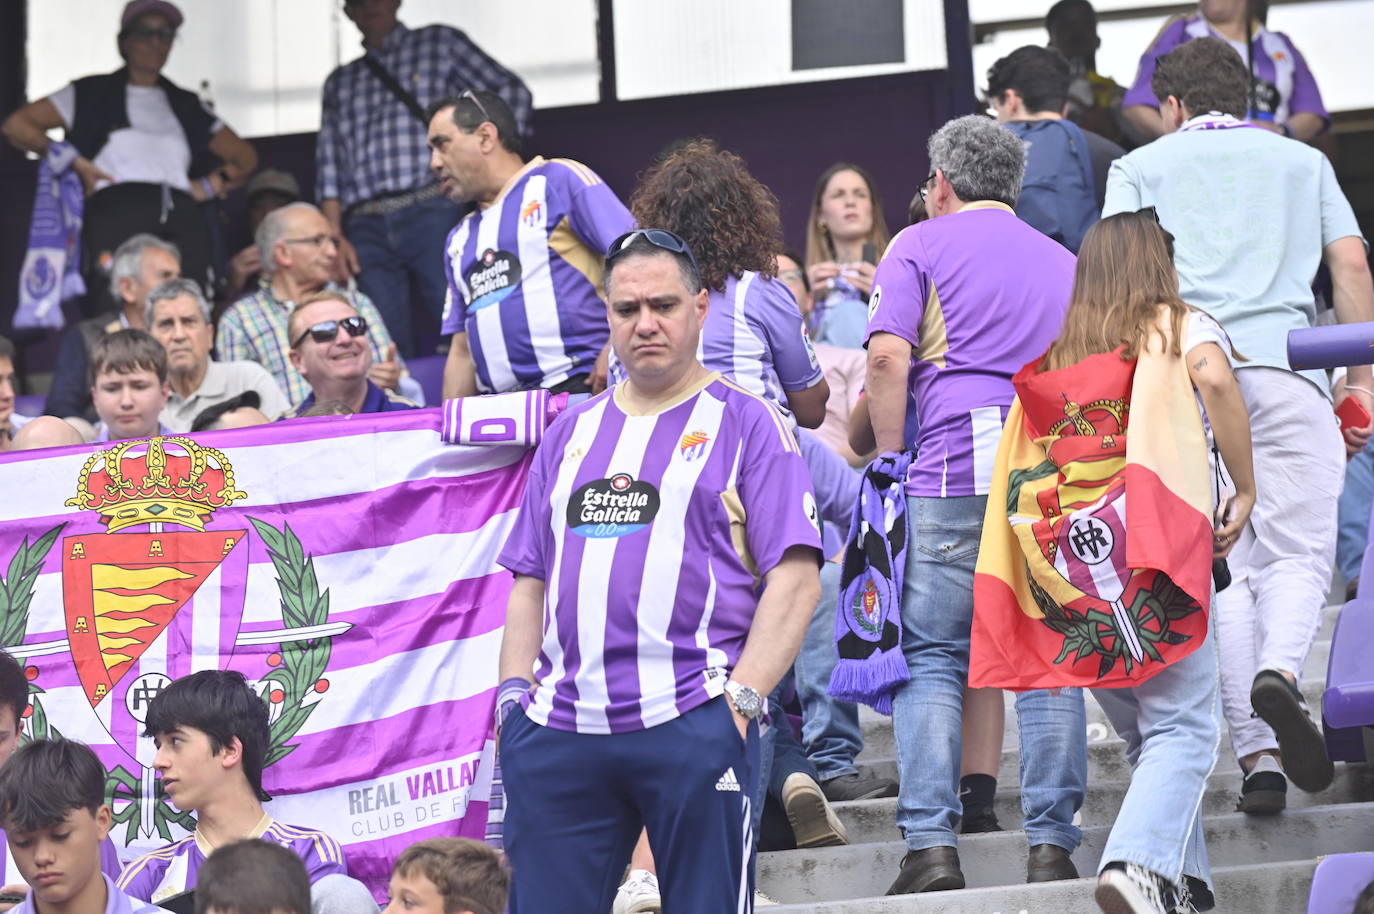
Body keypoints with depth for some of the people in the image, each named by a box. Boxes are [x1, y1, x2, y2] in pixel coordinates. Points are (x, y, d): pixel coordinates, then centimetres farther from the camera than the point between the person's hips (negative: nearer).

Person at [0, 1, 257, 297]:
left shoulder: (186, 105, 29)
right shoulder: (93, 94, 20)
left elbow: (245, 157, 35)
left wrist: (207, 187, 18)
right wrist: (74, 162, 3)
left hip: (182, 217, 3)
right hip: (117, 211, -3)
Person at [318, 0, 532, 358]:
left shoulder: (438, 43, 15)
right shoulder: (340, 83, 24)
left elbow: (511, 92, 9)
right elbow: (329, 167, 17)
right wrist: (334, 235, 4)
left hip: (433, 212, -3)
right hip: (367, 230, 3)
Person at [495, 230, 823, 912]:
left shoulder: (745, 423, 5)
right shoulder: (572, 432, 20)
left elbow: (795, 577, -3)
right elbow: (529, 581, 22)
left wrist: (741, 698, -13)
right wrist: (515, 694, 8)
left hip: (693, 726, -4)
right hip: (560, 729, 5)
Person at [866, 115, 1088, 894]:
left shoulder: (921, 246, 9)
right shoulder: (1064, 262, 22)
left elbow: (889, 358, -4)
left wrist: (892, 462, 3)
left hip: (955, 466, -3)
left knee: (930, 658, 0)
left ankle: (931, 846, -11)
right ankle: (1052, 844, -2)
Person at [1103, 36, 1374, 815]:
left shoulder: (1141, 168, 18)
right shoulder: (1302, 160, 21)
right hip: (1285, 365, 0)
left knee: (1225, 568, 3)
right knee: (1299, 552, 1)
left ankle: (1257, 756, -7)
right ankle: (1279, 672, -32)